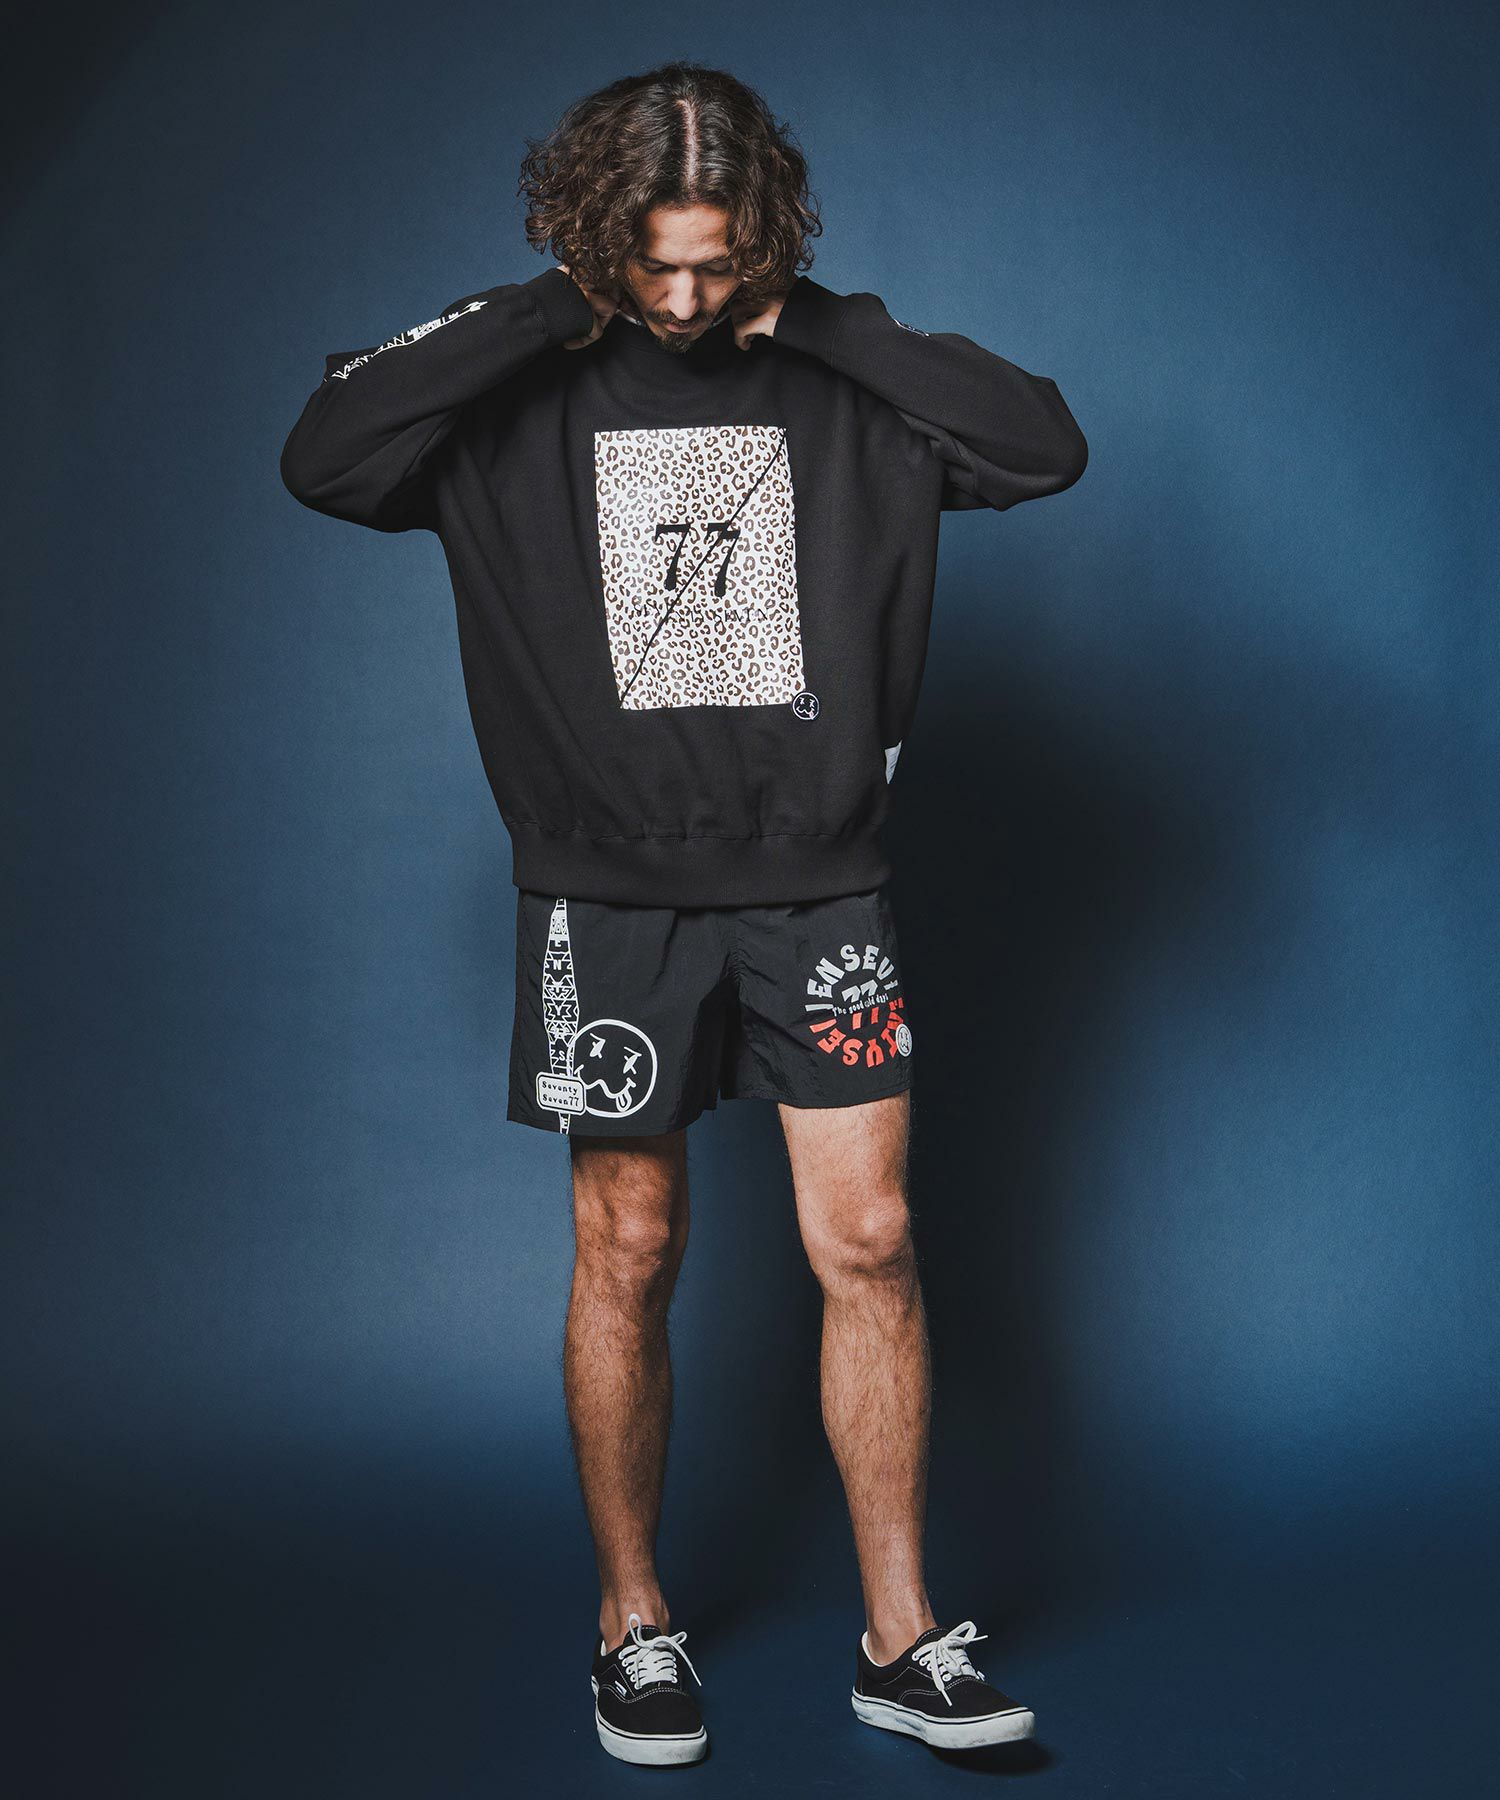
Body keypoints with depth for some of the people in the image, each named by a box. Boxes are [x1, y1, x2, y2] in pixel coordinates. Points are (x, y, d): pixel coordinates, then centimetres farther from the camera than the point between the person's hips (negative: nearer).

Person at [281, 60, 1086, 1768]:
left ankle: (899, 1638, 14)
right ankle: (631, 1622, 23)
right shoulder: (527, 393, -2)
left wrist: (825, 326, -11)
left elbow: (1046, 445, -6)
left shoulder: (835, 386, 3)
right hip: (611, 891, -1)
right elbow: (324, 460, -17)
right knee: (627, 1253, 6)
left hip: (818, 883, 1)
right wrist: (547, 311, -16)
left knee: (869, 1240, 1)